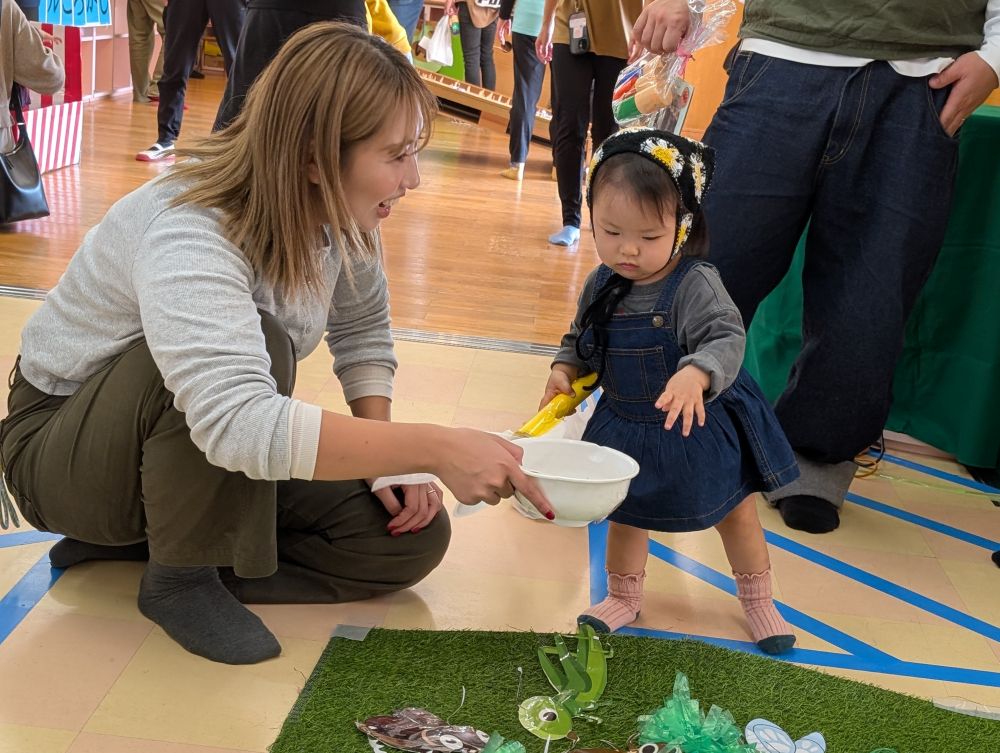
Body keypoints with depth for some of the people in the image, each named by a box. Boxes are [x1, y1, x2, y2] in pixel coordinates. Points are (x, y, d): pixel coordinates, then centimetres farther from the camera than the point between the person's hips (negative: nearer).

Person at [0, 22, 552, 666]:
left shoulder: (343, 217, -12)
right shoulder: (188, 235, -35)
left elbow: (363, 333, 3)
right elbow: (237, 423, -49)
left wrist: (386, 455, -13)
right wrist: (434, 448, -50)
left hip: (213, 450, 7)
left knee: (411, 536, -9)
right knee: (259, 341, -37)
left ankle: (145, 535, 0)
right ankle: (180, 575, -14)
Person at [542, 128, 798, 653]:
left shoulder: (695, 285, -27)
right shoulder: (601, 285, -9)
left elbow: (727, 339, -38)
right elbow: (581, 340, 6)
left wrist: (696, 375, -56)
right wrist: (565, 371, -12)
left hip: (698, 427, -3)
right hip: (627, 427, 4)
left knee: (734, 512, 16)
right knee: (625, 514, 19)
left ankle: (757, 599, 40)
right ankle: (623, 597, 42)